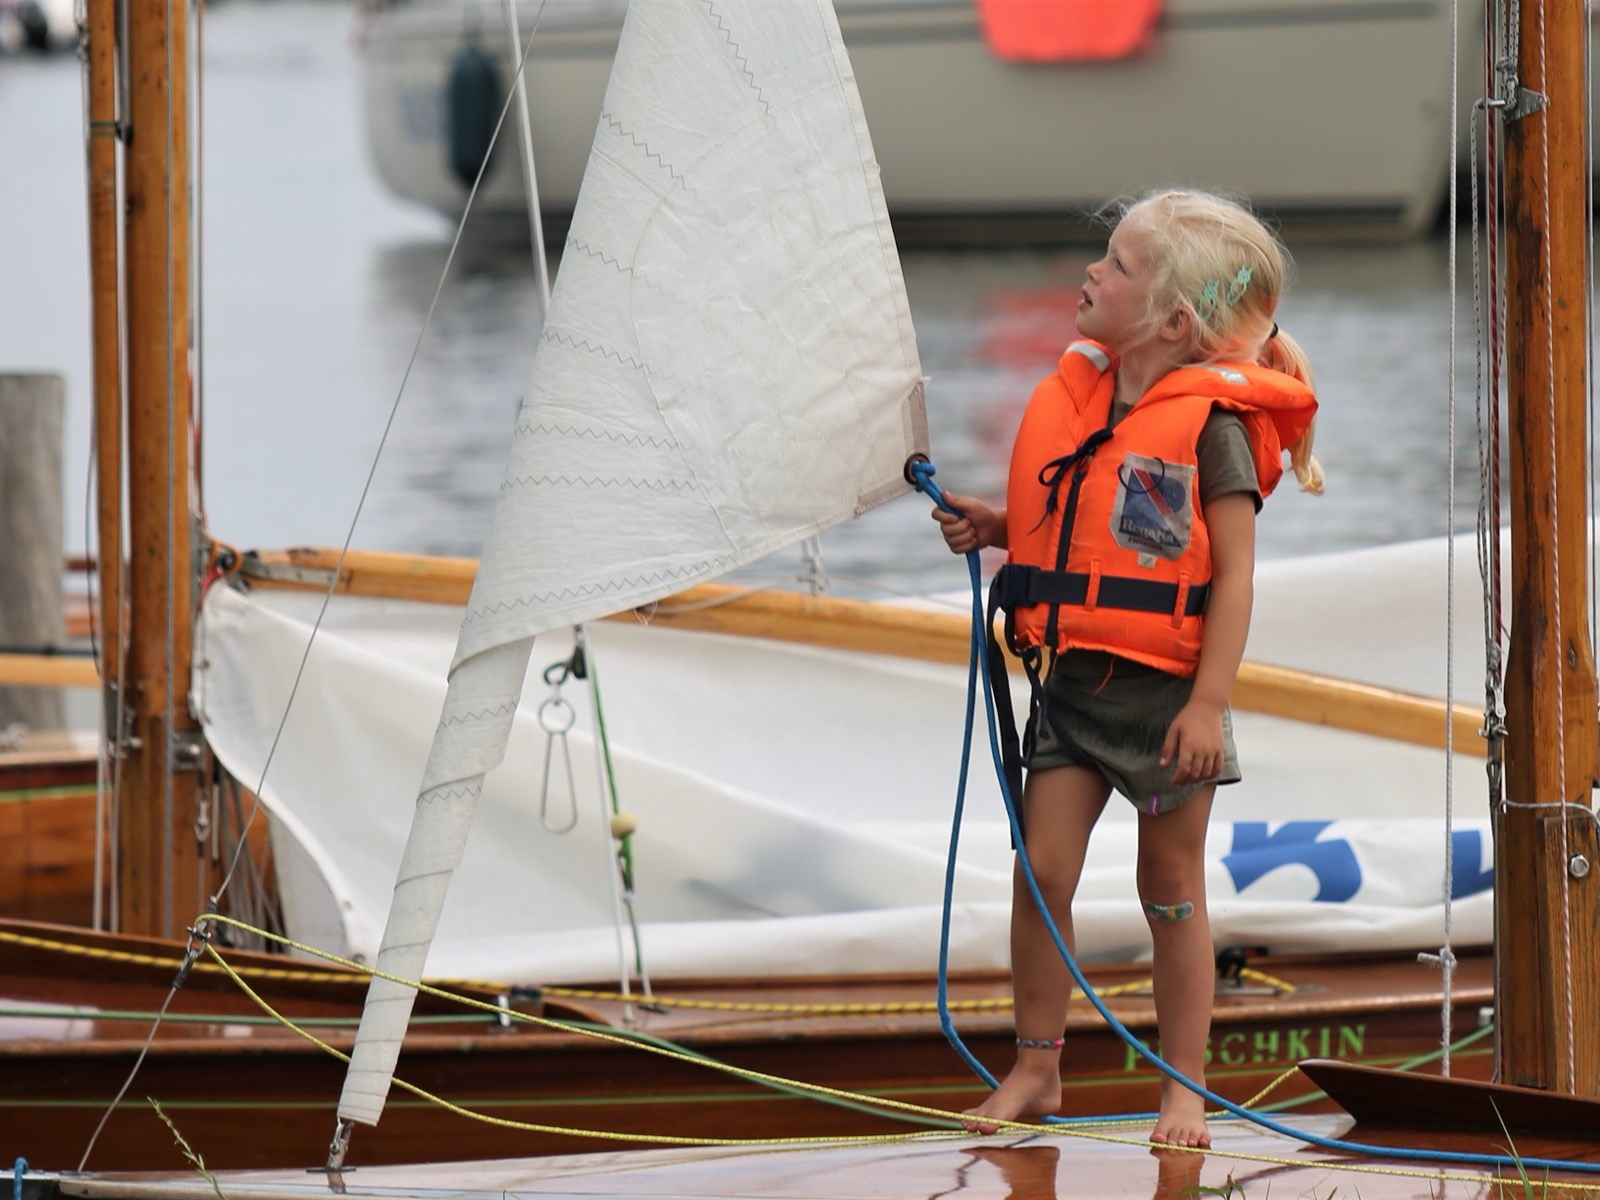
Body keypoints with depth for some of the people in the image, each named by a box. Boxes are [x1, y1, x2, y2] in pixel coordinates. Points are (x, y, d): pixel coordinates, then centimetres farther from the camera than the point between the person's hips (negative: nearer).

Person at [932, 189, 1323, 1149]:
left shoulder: (1210, 426, -13)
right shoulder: (1076, 399, 6)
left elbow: (1234, 575, -15)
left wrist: (1209, 702, -20)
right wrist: (993, 527, 1)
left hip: (1167, 691, -5)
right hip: (1074, 677, 5)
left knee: (1171, 891, 6)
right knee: (1042, 872, 0)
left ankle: (1185, 1089, 15)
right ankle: (1036, 1071, 12)